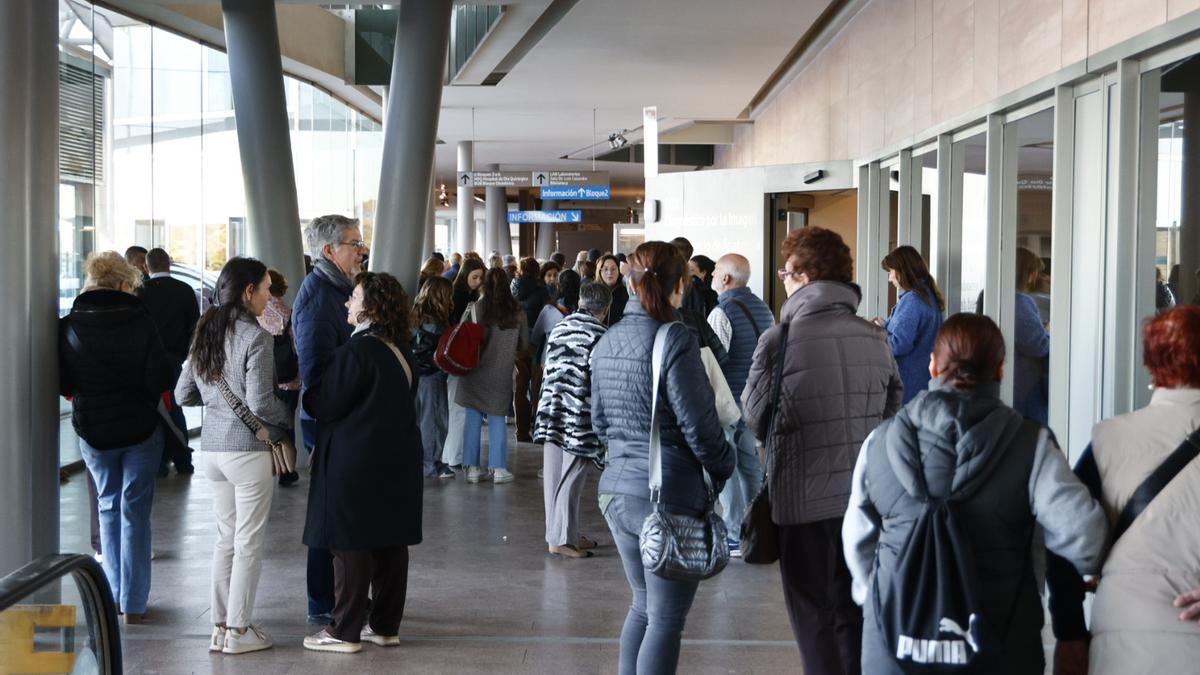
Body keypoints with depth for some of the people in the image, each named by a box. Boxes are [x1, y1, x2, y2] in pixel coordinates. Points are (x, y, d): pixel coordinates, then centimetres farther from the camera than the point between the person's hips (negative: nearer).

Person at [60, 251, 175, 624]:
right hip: (140, 428, -2)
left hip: (92, 431, 2)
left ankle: (114, 596, 21)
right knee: (135, 511, 6)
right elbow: (161, 377, -16)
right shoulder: (139, 320, -13)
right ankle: (133, 603, 5)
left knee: (108, 507, 19)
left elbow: (61, 384, -3)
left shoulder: (68, 326, -6)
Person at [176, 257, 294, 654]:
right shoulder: (256, 337, -14)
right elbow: (260, 404, -18)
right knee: (249, 542, 3)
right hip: (248, 450, -7)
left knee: (226, 537, 15)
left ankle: (220, 625, 19)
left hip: (212, 449, 7)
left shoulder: (204, 334, 8)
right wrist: (290, 419, 0)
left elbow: (184, 394, 12)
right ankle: (238, 630, 9)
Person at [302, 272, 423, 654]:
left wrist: (303, 391, 7)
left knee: (352, 547, -1)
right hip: (398, 460, 8)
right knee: (391, 543, 11)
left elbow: (325, 405, -14)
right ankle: (386, 625, 19)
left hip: (356, 462, -8)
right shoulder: (400, 351, 10)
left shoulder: (357, 351, -17)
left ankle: (346, 632, 5)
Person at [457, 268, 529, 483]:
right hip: (502, 374, 1)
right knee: (497, 418, 9)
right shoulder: (516, 312, -4)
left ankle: (472, 467, 8)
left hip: (475, 371, -1)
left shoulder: (474, 309, -9)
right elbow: (524, 344, 6)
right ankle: (498, 467, 7)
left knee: (473, 418, 7)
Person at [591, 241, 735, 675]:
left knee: (644, 606, 21)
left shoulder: (607, 342, 7)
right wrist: (723, 469, 1)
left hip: (617, 488, 8)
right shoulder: (674, 340, -15)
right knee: (666, 619, 2)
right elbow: (698, 425, -16)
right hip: (669, 493, -8)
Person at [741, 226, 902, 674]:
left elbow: (755, 420, -4)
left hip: (806, 498, -4)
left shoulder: (780, 339, -13)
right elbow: (892, 411, 8)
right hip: (867, 497, 4)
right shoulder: (874, 337, 0)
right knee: (858, 612, 16)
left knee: (816, 617, 6)